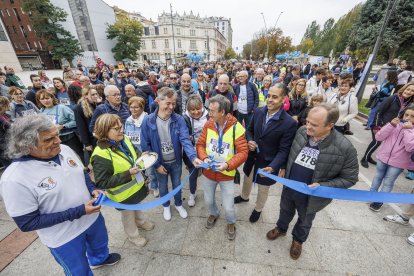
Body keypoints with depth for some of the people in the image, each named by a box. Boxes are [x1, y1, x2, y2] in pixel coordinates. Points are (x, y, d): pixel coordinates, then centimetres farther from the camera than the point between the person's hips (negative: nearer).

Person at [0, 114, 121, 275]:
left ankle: (99, 259, 66)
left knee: (100, 243, 35)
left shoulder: (65, 150, -12)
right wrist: (77, 212, -28)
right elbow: (27, 223, -22)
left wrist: (93, 189, -14)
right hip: (64, 238, -5)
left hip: (92, 216, 6)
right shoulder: (15, 180, -29)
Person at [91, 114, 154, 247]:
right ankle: (133, 235, 51)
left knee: (137, 206, 33)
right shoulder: (101, 156, -31)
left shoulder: (124, 139, -11)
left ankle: (140, 221, 62)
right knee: (128, 215, 23)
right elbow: (102, 183, -28)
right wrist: (128, 174, -33)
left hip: (136, 185, 6)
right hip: (124, 195, -6)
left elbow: (135, 154, 7)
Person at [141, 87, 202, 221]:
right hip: (160, 163, 0)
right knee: (163, 186, 23)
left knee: (177, 185, 22)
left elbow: (185, 140, -25)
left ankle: (178, 204, 51)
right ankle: (166, 206, 53)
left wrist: (193, 157, -42)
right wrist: (156, 164, -13)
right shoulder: (148, 121, -18)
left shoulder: (179, 120, -17)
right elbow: (146, 146, -13)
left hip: (176, 161, 1)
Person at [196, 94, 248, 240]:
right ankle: (214, 213, 57)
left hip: (227, 174, -3)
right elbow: (200, 144, -1)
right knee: (208, 200, 21)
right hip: (208, 172, 4)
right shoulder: (208, 124, -8)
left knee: (228, 206, 8)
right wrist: (204, 158, -19)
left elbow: (243, 152, -17)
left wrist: (228, 165, -29)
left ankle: (231, 223, 44)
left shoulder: (236, 128, -19)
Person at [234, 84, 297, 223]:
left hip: (268, 163, -4)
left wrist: (273, 166, -34)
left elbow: (284, 150, -19)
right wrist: (249, 141, -16)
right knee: (247, 180, 30)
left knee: (263, 190, 22)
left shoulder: (290, 123, -24)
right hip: (252, 157, 4)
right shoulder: (258, 112, -10)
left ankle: (258, 209, 54)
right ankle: (244, 197, 63)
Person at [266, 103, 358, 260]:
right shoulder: (301, 131, -16)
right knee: (285, 211, 30)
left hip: (310, 196, -2)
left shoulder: (345, 148, -27)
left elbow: (350, 178, -15)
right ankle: (281, 228, 60)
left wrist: (322, 186, -25)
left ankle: (298, 239, 58)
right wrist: (284, 168, 1)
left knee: (305, 221, 27)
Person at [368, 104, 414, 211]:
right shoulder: (396, 124, -3)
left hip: (398, 163, -2)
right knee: (378, 177, 19)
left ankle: (379, 201, 24)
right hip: (383, 157, 2)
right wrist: (391, 125, -19)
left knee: (388, 182, 9)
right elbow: (378, 137, -9)